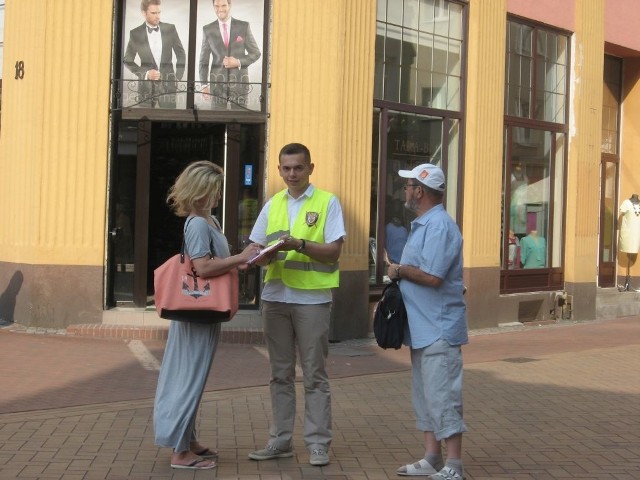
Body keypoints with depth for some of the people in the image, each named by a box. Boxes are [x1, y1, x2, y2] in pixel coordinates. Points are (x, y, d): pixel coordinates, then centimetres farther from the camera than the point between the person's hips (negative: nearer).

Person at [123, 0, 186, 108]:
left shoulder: (170, 29, 1)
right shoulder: (135, 34, -2)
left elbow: (181, 54, 10)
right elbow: (128, 60, 5)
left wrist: (178, 78, 3)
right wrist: (145, 73, -9)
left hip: (168, 84, 0)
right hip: (146, 85, 0)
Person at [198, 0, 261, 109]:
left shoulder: (244, 26, 1)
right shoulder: (208, 30, 4)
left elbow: (255, 53, 5)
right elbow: (204, 60, 7)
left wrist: (239, 62, -12)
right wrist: (204, 85, -3)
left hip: (239, 81, -1)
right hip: (218, 82, 1)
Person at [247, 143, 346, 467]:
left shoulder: (327, 202, -1)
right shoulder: (272, 205, 13)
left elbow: (333, 252, -7)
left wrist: (300, 245, -21)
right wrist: (263, 255, -12)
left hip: (312, 298, -4)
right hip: (275, 297, 5)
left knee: (314, 375, 1)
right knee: (281, 374, 9)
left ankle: (318, 443, 6)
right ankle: (280, 440, 16)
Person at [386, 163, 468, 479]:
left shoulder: (439, 226, -18)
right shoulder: (422, 225, 16)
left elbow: (432, 276, -26)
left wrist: (399, 270, -12)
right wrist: (399, 272, 4)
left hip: (438, 331, -11)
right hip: (422, 329, 11)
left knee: (442, 397, -7)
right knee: (425, 396, 14)